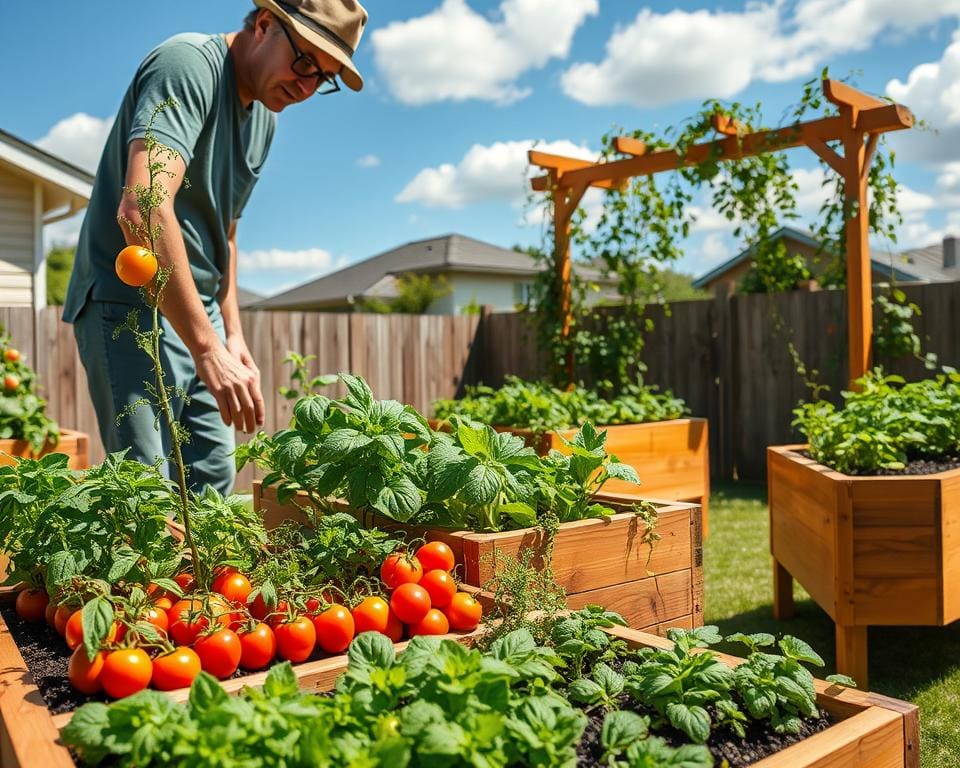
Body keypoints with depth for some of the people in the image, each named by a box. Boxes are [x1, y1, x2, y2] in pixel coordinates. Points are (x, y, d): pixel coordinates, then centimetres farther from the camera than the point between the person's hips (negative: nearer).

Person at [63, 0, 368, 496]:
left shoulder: (264, 117, 13)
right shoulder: (190, 63, -15)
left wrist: (232, 331, 15)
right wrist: (207, 347, -32)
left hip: (198, 312, 9)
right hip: (131, 305, -9)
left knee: (213, 477, 9)